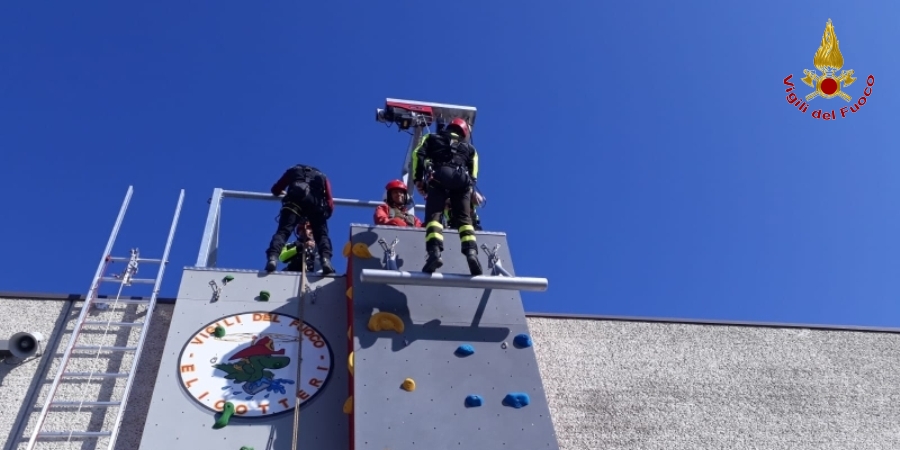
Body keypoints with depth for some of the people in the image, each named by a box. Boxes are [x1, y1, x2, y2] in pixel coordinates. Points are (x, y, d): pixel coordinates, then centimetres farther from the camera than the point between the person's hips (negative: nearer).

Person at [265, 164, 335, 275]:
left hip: (295, 199, 0)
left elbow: (275, 190, 37)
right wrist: (325, 214, 37)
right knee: (322, 234, 6)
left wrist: (284, 193, 58)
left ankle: (273, 258, -32)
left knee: (283, 230, -9)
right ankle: (326, 260, -20)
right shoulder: (322, 177, 38)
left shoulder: (293, 171, 39)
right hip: (316, 202, 1)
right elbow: (330, 202, 24)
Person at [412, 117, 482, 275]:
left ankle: (434, 252, -34)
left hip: (438, 177, -2)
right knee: (464, 219, -2)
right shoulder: (469, 148, 34)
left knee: (433, 216, -10)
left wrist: (418, 179, 10)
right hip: (461, 180, 2)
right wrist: (469, 189, 21)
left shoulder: (433, 138, 30)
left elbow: (418, 154, 12)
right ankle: (471, 252, -26)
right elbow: (473, 174, 20)